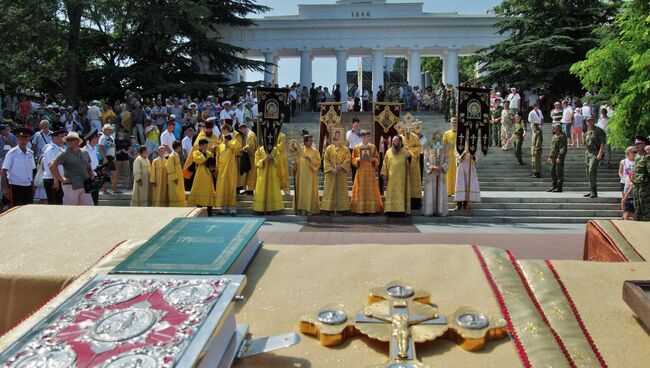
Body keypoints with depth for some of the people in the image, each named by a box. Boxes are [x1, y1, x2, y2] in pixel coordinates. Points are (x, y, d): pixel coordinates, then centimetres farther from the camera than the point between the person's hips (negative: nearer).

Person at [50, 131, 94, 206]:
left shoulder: (85, 153, 14)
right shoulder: (64, 154, -3)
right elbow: (52, 166, -11)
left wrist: (91, 176, 11)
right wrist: (61, 179, -12)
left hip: (85, 186, 5)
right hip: (71, 186, -5)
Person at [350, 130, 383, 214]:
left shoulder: (373, 147, 7)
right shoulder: (356, 147, 4)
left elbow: (377, 158, 9)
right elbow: (353, 159, 6)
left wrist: (373, 159, -11)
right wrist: (358, 159, -14)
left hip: (371, 172, 1)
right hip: (361, 171, -1)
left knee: (371, 189, 0)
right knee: (360, 190, -2)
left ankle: (371, 208, 5)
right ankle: (360, 208, 2)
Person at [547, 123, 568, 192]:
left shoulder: (562, 136, -11)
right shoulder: (554, 136, 18)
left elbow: (563, 148, -17)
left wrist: (559, 157, -22)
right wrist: (550, 157, 20)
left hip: (559, 158, -9)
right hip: (553, 158, 9)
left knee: (559, 173, -5)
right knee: (553, 172, 11)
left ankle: (559, 188, -1)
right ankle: (554, 187, 18)